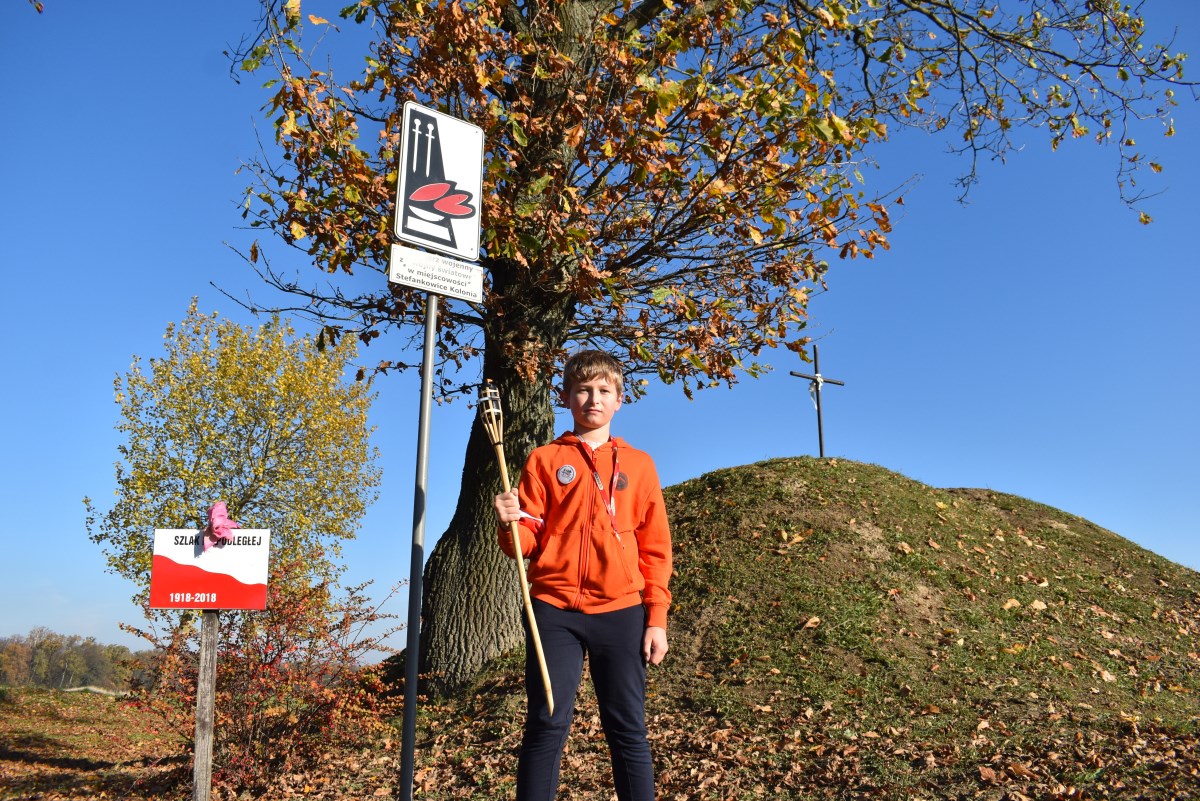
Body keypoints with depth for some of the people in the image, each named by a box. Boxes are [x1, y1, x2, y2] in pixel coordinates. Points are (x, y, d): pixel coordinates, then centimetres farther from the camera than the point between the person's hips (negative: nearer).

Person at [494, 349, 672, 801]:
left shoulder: (639, 464, 10)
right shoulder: (544, 460, 8)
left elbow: (655, 550, 9)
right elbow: (527, 541, 5)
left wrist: (657, 618, 3)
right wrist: (511, 525, -17)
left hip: (621, 613, 1)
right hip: (555, 610, -1)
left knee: (628, 732, 5)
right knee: (547, 727, 0)